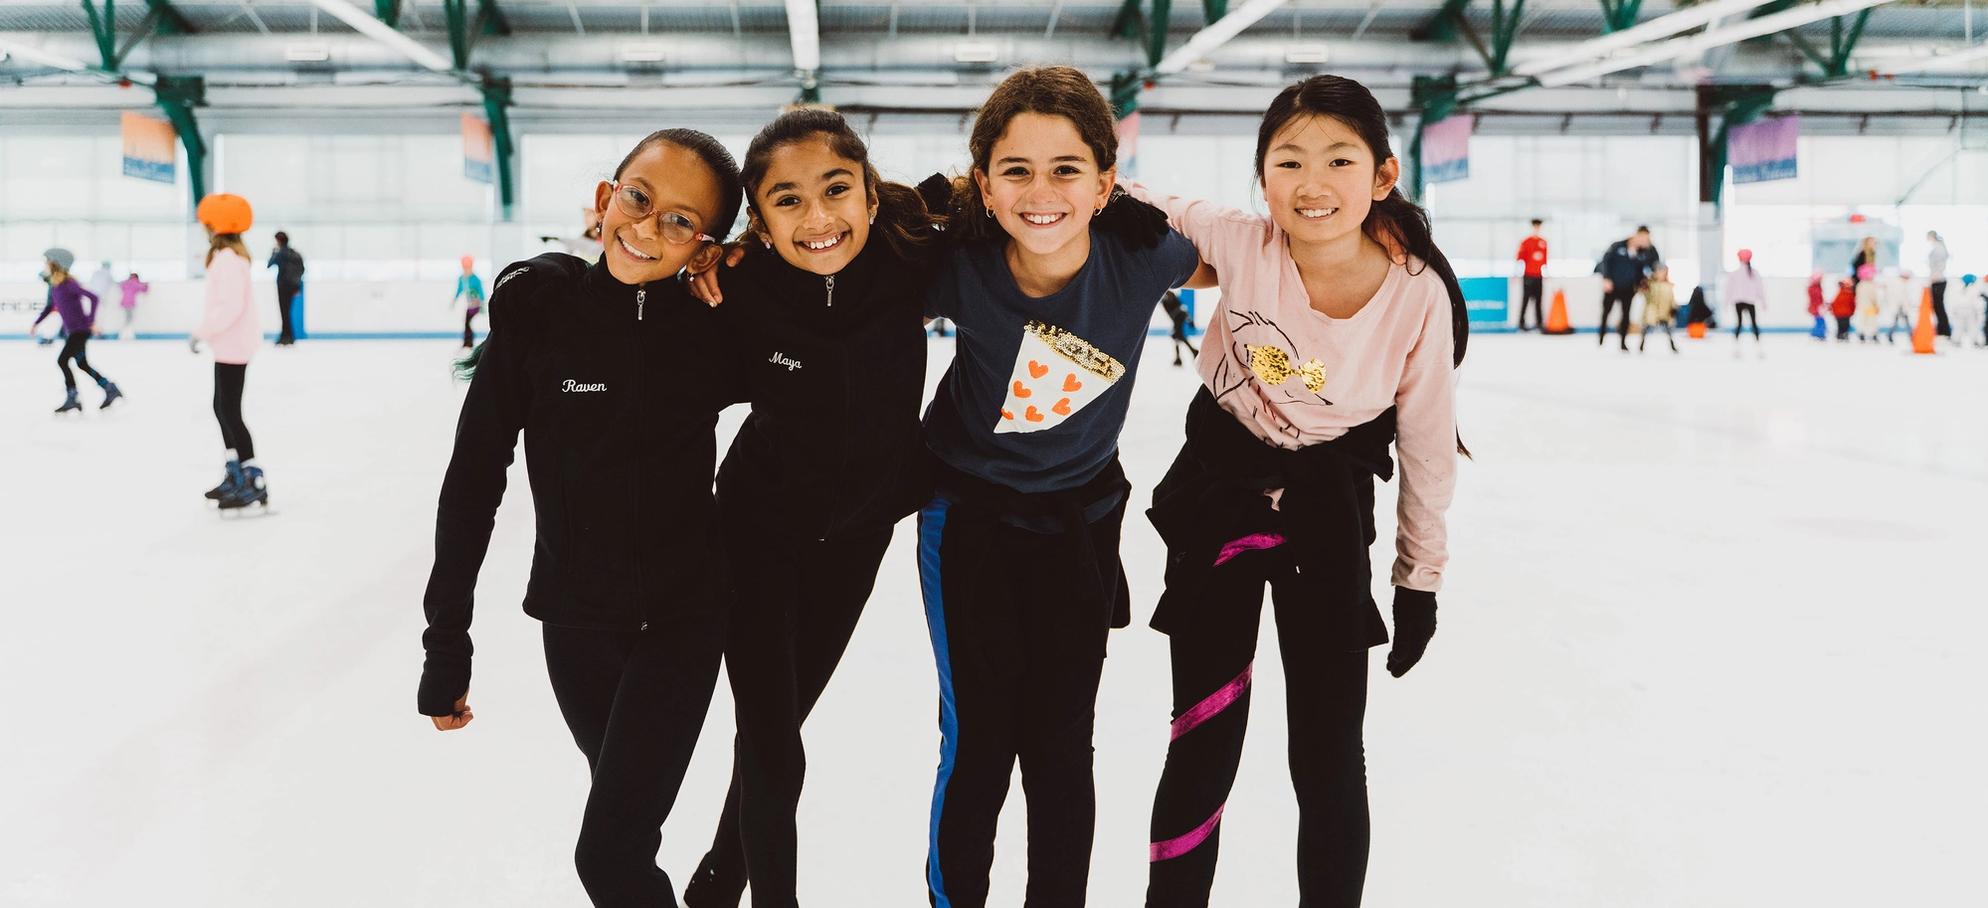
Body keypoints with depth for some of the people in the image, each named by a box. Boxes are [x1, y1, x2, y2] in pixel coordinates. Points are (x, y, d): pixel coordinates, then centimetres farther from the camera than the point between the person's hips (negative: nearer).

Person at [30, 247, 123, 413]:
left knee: (62, 360, -13)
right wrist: (36, 323, 20)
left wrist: (91, 322, -24)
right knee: (82, 364, 16)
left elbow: (93, 297, -23)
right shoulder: (54, 285, 8)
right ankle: (111, 389, 23)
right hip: (72, 331, 9)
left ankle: (72, 399, -8)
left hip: (81, 330, -9)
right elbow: (51, 307, 22)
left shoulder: (69, 284, -18)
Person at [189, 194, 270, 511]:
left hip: (233, 345, -10)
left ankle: (255, 482, -5)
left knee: (230, 411, -7)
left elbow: (230, 305, -26)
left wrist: (202, 332, -21)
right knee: (223, 408, 17)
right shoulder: (230, 255, 12)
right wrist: (205, 331, 13)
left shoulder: (228, 259, -20)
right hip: (230, 344, 10)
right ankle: (235, 475, 27)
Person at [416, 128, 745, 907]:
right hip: (576, 619, 1)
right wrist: (447, 640, -7)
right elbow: (474, 476, -8)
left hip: (682, 617, -1)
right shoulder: (536, 307, -12)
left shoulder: (716, 325, -10)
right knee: (629, 809, 20)